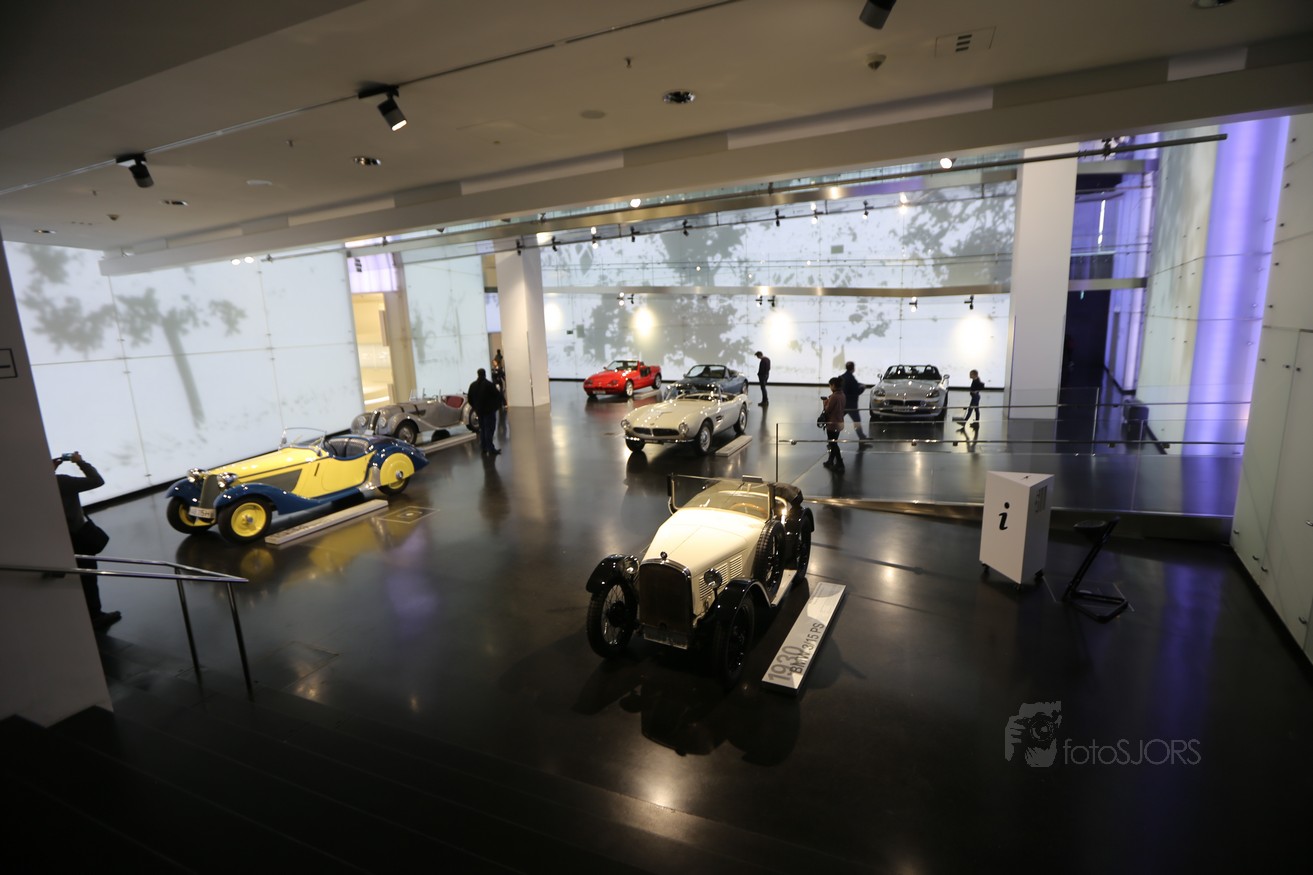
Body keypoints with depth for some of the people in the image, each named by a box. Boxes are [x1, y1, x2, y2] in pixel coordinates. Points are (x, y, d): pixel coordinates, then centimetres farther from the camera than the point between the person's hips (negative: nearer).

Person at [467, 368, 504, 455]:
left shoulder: (473, 385, 3)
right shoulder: (488, 384, -16)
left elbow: (469, 397, 8)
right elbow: (498, 395, -13)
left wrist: (474, 406, 22)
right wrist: (504, 402, 4)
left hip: (479, 411, 6)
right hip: (489, 410, -6)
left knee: (482, 429, 16)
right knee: (489, 429, -5)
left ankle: (484, 448, 20)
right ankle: (490, 449, -8)